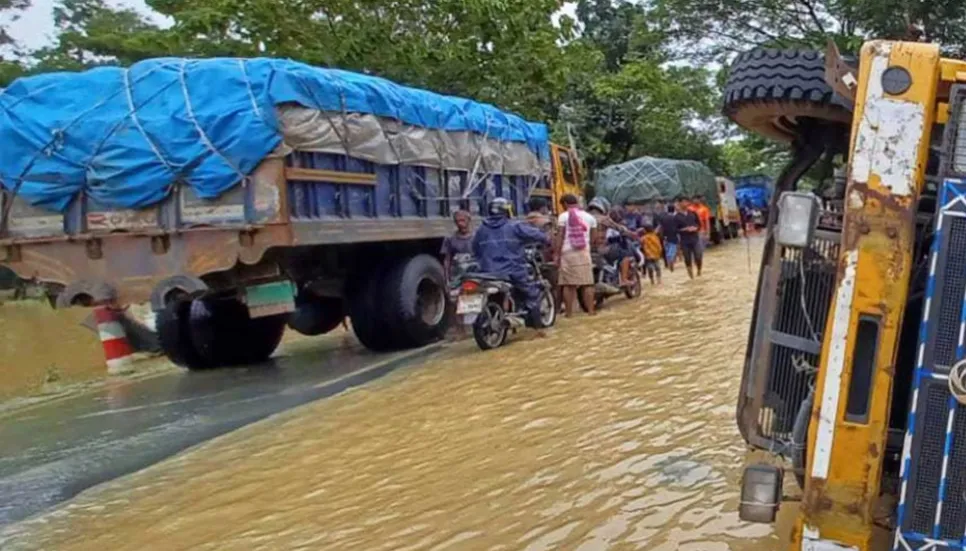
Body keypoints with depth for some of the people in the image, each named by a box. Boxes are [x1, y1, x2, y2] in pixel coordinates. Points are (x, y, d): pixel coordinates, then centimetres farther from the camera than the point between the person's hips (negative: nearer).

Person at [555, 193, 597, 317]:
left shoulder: (563, 216, 0)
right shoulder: (589, 217, 10)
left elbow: (560, 236, -4)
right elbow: (593, 237, 10)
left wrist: (557, 254, -1)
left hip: (567, 253, -2)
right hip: (584, 253, 2)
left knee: (568, 284, 0)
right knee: (587, 283, 5)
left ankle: (569, 312, 1)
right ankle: (591, 310, 5)